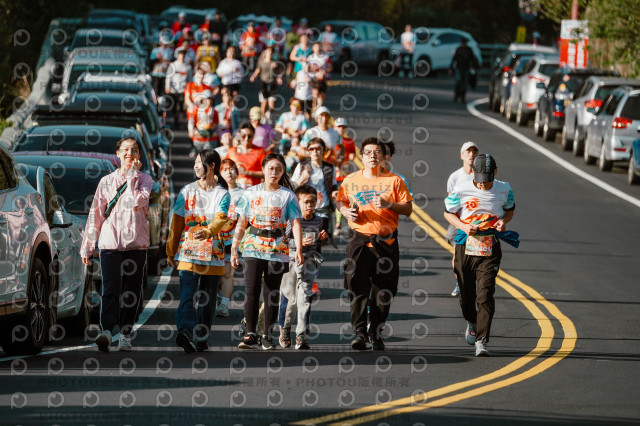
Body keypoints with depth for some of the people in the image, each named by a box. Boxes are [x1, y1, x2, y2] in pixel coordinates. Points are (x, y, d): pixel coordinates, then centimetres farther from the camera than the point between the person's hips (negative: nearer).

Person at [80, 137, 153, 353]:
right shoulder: (106, 182, 13)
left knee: (131, 292, 2)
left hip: (136, 244, 0)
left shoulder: (144, 180, 8)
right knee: (110, 289, -14)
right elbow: (95, 214, 14)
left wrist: (132, 175, -6)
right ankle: (106, 331, -27)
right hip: (110, 243, 0)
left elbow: (136, 202, -13)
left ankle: (125, 335, 8)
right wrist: (87, 246, 12)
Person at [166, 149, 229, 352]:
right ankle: (185, 333, -31)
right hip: (188, 252, -1)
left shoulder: (222, 194, 4)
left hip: (212, 253, 1)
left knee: (207, 298, 6)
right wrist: (171, 251, 7)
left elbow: (220, 219, -13)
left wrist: (207, 231, -34)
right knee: (188, 294, -16)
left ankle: (201, 339, 14)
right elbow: (177, 222, 9)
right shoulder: (187, 191, 8)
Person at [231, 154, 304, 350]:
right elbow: (242, 223, 9)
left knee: (272, 293, 2)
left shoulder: (288, 195, 5)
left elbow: (295, 223, -1)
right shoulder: (251, 193, 8)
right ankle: (250, 335, -12)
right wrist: (234, 249, 4)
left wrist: (298, 250, -12)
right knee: (251, 290, -12)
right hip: (253, 247, 0)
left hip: (277, 249, 0)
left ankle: (268, 336, 10)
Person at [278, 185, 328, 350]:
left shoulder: (318, 220, 9)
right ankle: (284, 328, 33)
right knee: (289, 298, 8)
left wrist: (321, 238, 3)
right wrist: (299, 243, -21)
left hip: (309, 262, 2)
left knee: (305, 298, -9)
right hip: (291, 261, -2)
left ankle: (301, 336, -9)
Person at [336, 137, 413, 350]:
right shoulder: (351, 180, 7)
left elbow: (408, 209, 4)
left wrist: (389, 205, -13)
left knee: (383, 292, 2)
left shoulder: (394, 181, 4)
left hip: (386, 240, 0)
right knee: (357, 288, -8)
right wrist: (346, 211, -2)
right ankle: (359, 333, -7)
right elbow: (341, 201, 21)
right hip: (359, 239, 0)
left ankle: (377, 334, 12)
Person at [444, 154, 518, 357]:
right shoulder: (461, 190, -5)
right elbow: (448, 212, 6)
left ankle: (481, 341, -14)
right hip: (465, 246, 1)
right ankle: (471, 323, 45)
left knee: (485, 294, -13)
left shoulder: (504, 190, 0)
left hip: (490, 248, -1)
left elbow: (510, 209, 18)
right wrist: (463, 226, -12)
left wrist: (503, 221, -5)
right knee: (466, 292, 13)